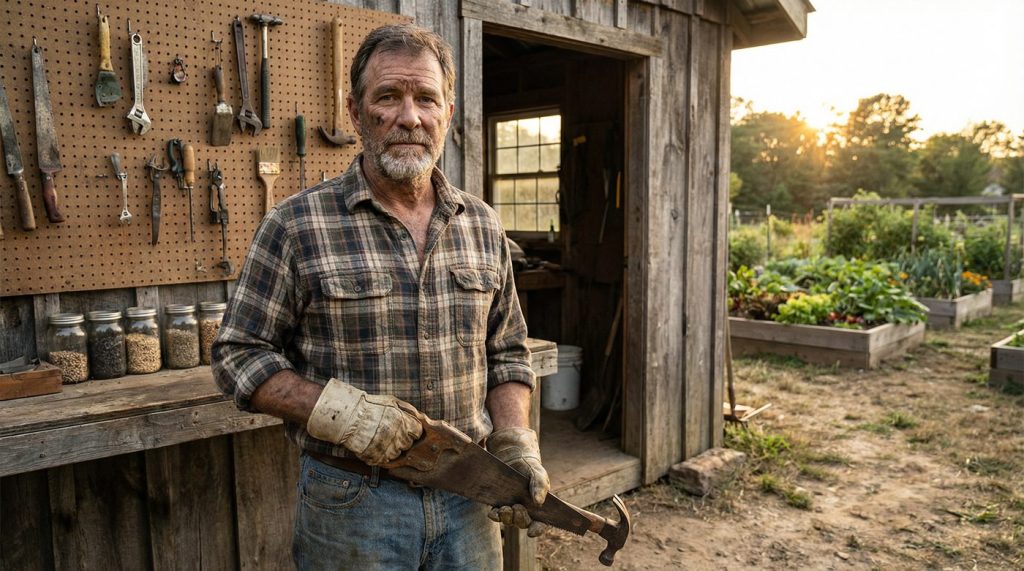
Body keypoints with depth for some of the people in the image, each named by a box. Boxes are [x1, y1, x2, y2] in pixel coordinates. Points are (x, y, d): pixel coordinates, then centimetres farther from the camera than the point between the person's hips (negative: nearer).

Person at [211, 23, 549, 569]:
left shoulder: (483, 225, 3)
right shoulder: (296, 223, -9)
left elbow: (507, 354, 10)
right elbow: (238, 355, -6)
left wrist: (516, 444, -3)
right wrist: (334, 409, -20)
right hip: (350, 503, -3)